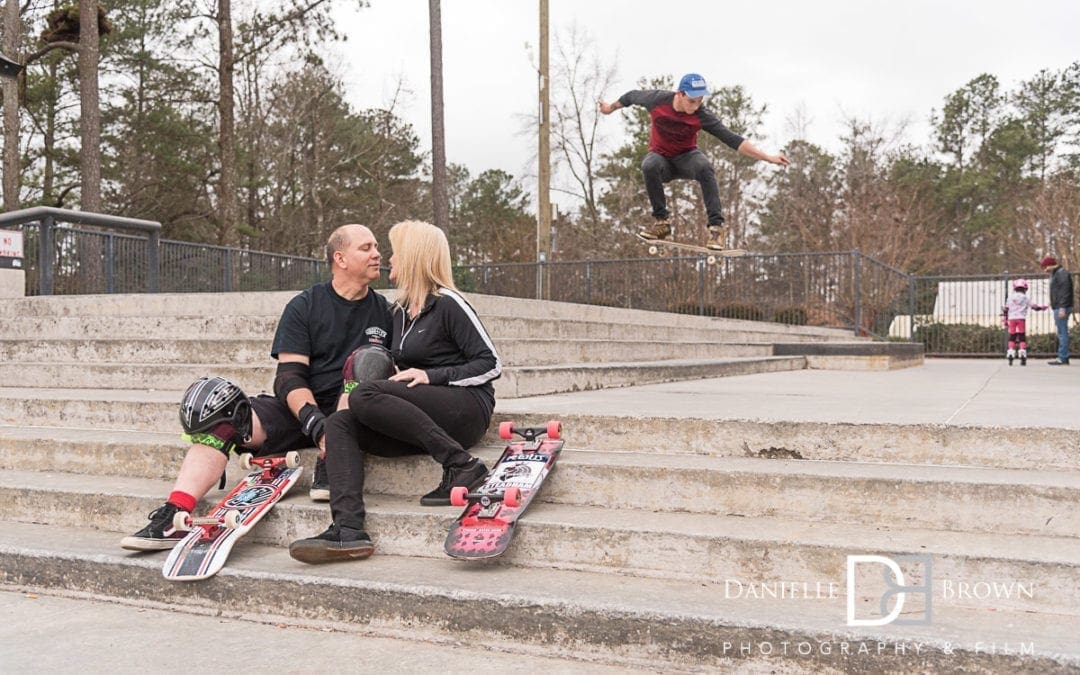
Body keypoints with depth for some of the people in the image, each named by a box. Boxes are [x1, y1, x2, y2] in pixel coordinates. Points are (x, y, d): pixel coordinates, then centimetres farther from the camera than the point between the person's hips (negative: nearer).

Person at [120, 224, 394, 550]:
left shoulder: (382, 310, 9)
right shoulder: (304, 307, 5)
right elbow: (290, 376, -5)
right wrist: (315, 423, -24)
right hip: (299, 410, 1)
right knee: (220, 419, -22)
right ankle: (172, 519, -27)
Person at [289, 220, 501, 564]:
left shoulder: (448, 304, -4)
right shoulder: (401, 312, 20)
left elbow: (490, 364, -8)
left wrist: (431, 376, -16)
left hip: (467, 407, -8)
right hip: (424, 418, 8)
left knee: (364, 397, -27)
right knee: (339, 423, -13)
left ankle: (460, 464, -23)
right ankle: (348, 531, -28)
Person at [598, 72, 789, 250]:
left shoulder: (702, 116, -21)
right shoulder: (657, 99, -19)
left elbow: (732, 139, -24)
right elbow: (632, 96, 2)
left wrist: (768, 157, -30)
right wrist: (611, 108, 20)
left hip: (686, 157, 0)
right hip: (661, 156, 1)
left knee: (704, 167, -36)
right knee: (649, 166, -37)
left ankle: (717, 226, -32)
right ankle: (661, 222, -23)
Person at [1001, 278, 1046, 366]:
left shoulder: (1010, 298, 12)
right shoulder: (1025, 298, 6)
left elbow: (1005, 310, 11)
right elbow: (1034, 307, 6)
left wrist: (1005, 321, 17)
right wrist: (1042, 307, 25)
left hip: (1011, 319, 2)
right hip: (1021, 318, -2)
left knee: (1012, 337, 5)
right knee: (1022, 337, 1)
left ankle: (1010, 354, -3)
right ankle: (1022, 356, -5)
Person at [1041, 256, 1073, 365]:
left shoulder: (1062, 273, -10)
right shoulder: (1055, 274, 21)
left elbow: (1065, 291, -19)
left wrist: (1062, 308, -23)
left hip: (1061, 308, -10)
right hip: (1058, 308, 10)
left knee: (1062, 332, -10)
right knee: (1061, 333, 10)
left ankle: (1063, 358, -10)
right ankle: (1063, 357, 12)